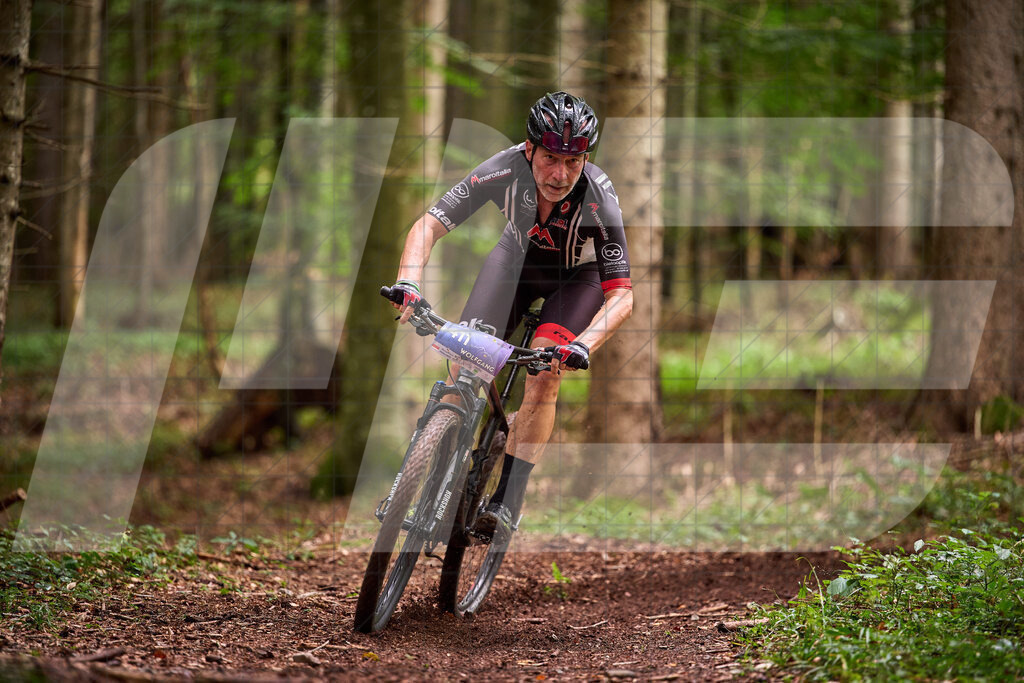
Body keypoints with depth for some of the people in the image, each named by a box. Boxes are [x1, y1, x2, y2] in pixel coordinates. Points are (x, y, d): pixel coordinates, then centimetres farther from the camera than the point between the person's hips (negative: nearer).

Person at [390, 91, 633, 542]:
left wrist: (582, 345, -52)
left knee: (544, 375, -24)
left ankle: (507, 502, -18)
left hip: (578, 275, -2)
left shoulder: (598, 198, -36)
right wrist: (408, 284, -47)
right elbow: (429, 225, -29)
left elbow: (621, 295, -35)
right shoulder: (506, 170, -33)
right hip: (518, 258, 2)